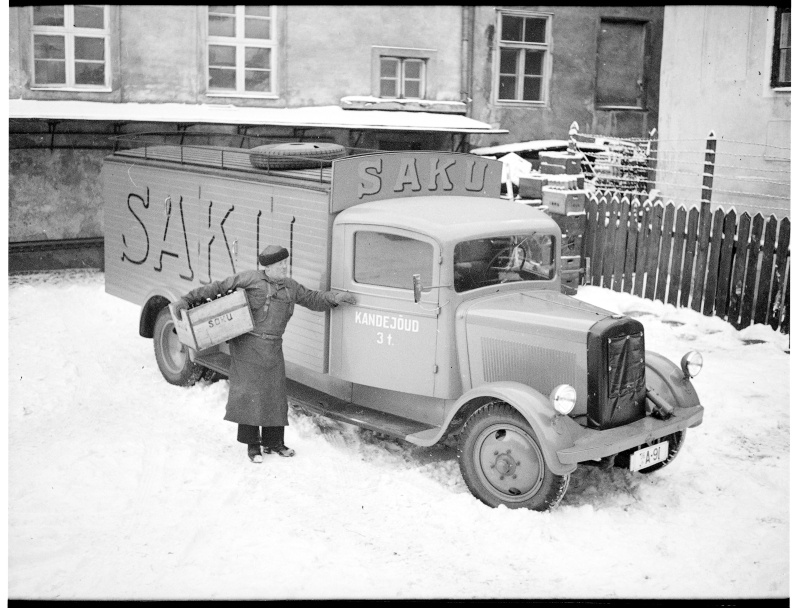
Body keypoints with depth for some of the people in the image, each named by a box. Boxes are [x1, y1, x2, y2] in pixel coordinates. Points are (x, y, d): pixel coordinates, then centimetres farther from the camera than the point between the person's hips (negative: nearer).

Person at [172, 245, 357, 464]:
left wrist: (335, 297, 5)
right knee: (249, 393, -5)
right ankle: (252, 444, 5)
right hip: (248, 346, -5)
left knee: (275, 394, 8)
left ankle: (274, 442, 22)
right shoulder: (251, 279, -6)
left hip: (273, 349, 6)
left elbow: (312, 299, 21)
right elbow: (219, 288, -5)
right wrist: (187, 300, -9)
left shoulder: (290, 287, 12)